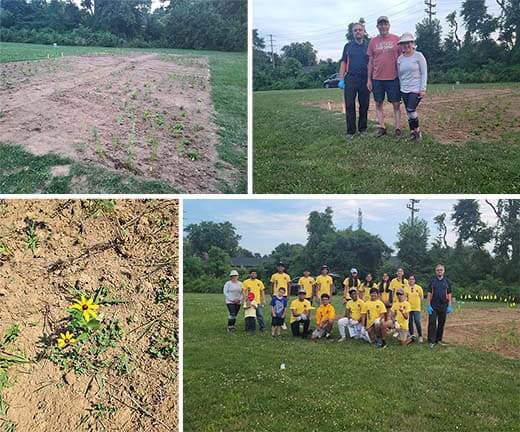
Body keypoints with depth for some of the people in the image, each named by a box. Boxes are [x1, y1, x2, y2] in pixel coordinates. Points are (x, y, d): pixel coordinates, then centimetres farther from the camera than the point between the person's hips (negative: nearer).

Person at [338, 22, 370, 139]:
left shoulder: (368, 46, 9)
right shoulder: (348, 46, 11)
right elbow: (343, 63, 9)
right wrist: (341, 79, -1)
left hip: (365, 79, 0)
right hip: (350, 79, 0)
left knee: (364, 105, 4)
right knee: (349, 105, -3)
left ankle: (363, 129, 16)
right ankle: (350, 131, 2)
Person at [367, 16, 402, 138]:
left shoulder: (396, 39, 1)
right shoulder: (373, 41, 7)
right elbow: (370, 61, 9)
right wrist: (369, 79, 5)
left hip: (393, 78, -2)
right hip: (377, 78, 2)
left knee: (396, 104, 0)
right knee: (378, 104, 6)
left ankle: (398, 129, 5)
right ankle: (382, 128, 16)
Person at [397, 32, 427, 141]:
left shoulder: (418, 56, -6)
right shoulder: (400, 58, 7)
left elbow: (424, 73, -7)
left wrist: (423, 89, -12)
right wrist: (400, 88, 9)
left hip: (416, 89, -5)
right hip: (404, 90, 5)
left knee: (411, 110, -14)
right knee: (408, 111, 6)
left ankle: (417, 130, 4)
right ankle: (412, 131, 16)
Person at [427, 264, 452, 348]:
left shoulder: (447, 281, 7)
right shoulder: (432, 281, 3)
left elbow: (449, 294, 8)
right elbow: (429, 294, 1)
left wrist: (449, 306, 1)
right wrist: (429, 305, -7)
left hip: (443, 306, 2)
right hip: (433, 306, -2)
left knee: (441, 323, 8)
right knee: (432, 323, -5)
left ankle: (439, 339, 19)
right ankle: (431, 341, -3)